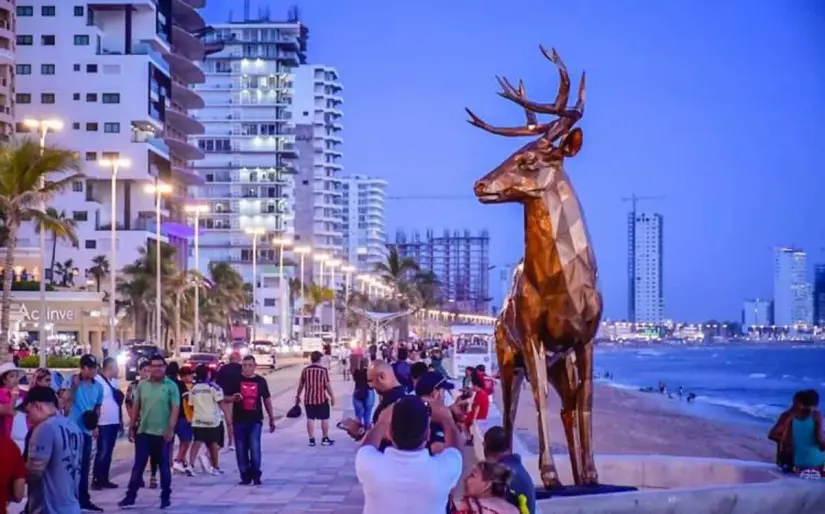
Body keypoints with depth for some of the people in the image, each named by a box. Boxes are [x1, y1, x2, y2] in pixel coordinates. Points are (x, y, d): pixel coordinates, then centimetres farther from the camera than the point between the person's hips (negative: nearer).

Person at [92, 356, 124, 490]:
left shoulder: (114, 381, 14)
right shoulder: (97, 380, -13)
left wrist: (121, 420, 15)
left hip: (114, 423, 8)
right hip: (103, 423, -8)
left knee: (108, 452, 11)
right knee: (102, 452, -6)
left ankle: (104, 479, 17)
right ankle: (96, 480, 0)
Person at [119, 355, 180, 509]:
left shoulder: (171, 386, -4)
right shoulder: (142, 385, 5)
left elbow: (175, 409, -8)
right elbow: (136, 407, 10)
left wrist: (170, 429, -15)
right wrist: (131, 427, 7)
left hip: (163, 433, -2)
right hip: (143, 431, 2)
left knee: (164, 466, 7)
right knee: (138, 465, 4)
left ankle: (166, 496, 16)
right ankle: (131, 495, 8)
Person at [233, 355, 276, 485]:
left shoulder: (260, 381, 7)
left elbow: (267, 399, 14)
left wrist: (271, 418, 14)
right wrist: (234, 398, -16)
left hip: (255, 420, -1)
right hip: (239, 420, 1)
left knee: (255, 448, -9)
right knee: (241, 450, 3)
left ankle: (256, 475, 3)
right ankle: (245, 475, 13)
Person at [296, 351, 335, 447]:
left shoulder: (305, 370, 3)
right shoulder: (323, 370, -8)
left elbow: (301, 384, 9)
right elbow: (328, 385, -9)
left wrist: (297, 396, 22)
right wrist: (332, 396, -1)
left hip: (308, 399, 3)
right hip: (321, 398, -3)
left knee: (310, 418, 7)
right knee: (325, 418, 8)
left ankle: (311, 439, 6)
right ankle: (325, 439, 12)